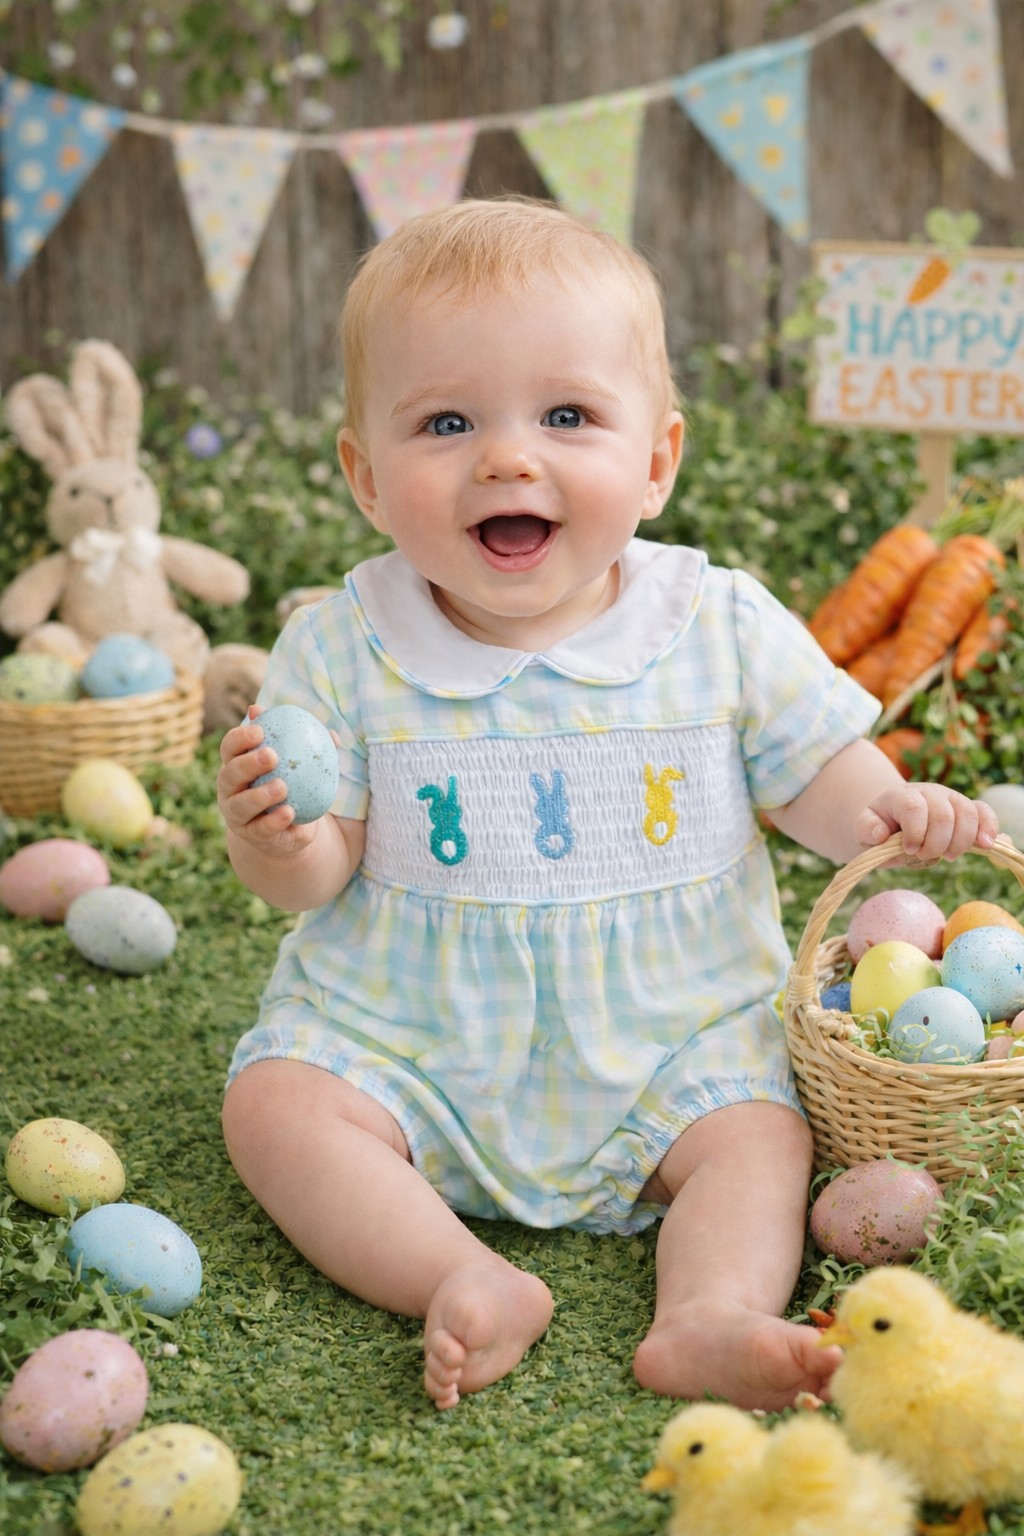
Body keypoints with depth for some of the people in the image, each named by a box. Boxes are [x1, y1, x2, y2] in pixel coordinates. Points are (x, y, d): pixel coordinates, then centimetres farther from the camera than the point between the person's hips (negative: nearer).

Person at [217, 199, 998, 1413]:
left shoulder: (724, 625, -7)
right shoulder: (343, 649, -9)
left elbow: (811, 777, 1)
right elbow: (315, 877, -7)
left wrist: (887, 809, -21)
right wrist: (272, 835, -30)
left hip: (673, 1041, 1)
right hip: (408, 1041, 0)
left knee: (761, 1134, -18)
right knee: (274, 1107, -18)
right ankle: (469, 1285, -28)